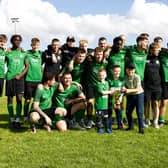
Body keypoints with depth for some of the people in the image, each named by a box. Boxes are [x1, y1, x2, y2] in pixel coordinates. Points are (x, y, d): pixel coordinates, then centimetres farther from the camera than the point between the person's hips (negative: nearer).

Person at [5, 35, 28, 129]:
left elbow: (27, 66, 5)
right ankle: (12, 120, 12)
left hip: (20, 78, 0)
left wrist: (20, 75, -5)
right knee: (10, 98, 4)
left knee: (19, 99, -7)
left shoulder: (23, 52, 7)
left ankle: (18, 120, -3)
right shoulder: (8, 51, 5)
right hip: (10, 77, 0)